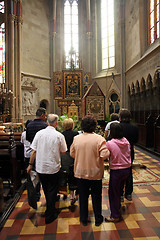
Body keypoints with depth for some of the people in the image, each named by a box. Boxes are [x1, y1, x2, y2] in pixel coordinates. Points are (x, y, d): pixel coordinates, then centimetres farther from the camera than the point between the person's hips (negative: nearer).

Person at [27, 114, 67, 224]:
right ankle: (50, 215, 21)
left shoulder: (39, 133, -8)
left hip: (40, 167, 3)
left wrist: (30, 164, 7)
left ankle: (50, 208, 45)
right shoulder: (59, 135, -13)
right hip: (53, 167, -3)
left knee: (46, 189, 23)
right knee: (52, 190, 12)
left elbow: (34, 151, -4)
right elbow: (63, 152, -5)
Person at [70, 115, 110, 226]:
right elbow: (104, 155, -22)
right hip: (95, 172, -2)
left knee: (83, 196, 17)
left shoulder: (76, 138, -8)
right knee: (96, 196, 16)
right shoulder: (99, 139, -17)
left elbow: (72, 154, 2)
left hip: (80, 172, 2)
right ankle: (98, 219, 31)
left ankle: (84, 219, 31)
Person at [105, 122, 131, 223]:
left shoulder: (109, 144, -22)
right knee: (119, 190, 25)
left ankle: (115, 216, 21)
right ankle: (118, 208, 44)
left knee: (113, 193, 10)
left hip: (116, 171, -6)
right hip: (127, 169, 7)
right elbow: (129, 155, 8)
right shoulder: (126, 142, -4)